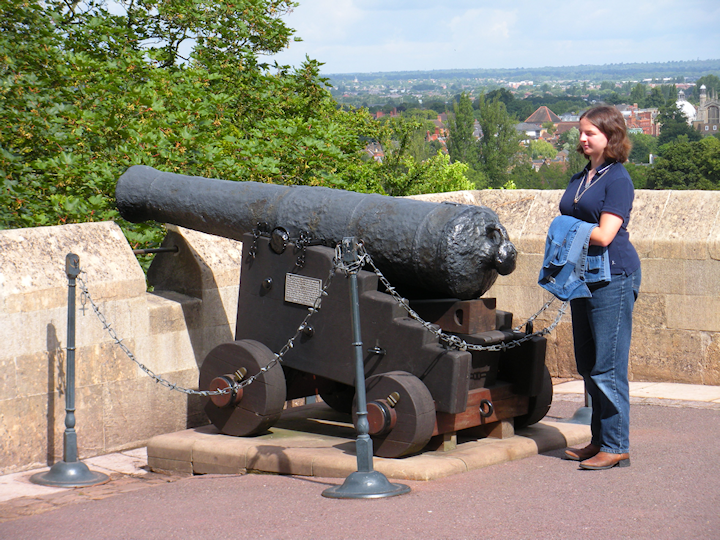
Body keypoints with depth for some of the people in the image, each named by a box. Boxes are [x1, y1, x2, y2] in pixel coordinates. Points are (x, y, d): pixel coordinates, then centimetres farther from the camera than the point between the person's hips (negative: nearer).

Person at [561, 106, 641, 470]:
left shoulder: (618, 179, -8)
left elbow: (604, 235, -16)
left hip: (613, 277, -9)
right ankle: (599, 441, 20)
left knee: (608, 367, -7)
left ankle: (616, 447, -2)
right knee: (588, 365, 12)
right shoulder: (579, 179, 17)